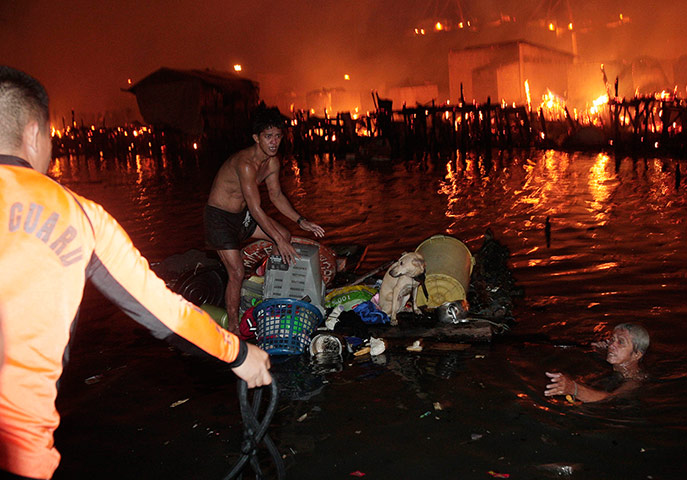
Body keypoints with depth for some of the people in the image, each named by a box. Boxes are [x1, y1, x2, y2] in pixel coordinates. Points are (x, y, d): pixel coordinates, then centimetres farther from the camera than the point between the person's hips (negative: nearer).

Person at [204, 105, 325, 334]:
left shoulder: (272, 161, -3)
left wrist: (301, 221, 4)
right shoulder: (245, 163, -31)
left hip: (242, 214, 9)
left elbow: (276, 195, 10)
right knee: (237, 273, -14)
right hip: (219, 218, -9)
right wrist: (278, 241, -26)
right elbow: (256, 209, -30)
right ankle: (233, 328, -1)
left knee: (285, 236, 13)